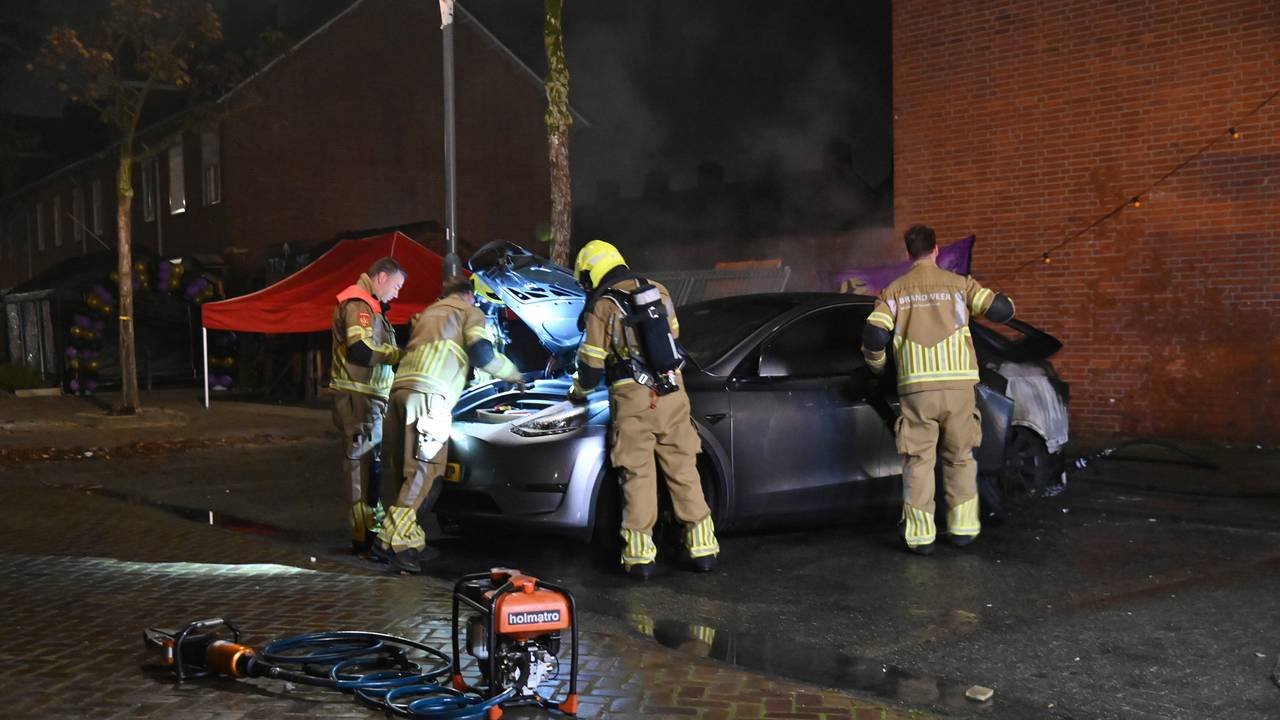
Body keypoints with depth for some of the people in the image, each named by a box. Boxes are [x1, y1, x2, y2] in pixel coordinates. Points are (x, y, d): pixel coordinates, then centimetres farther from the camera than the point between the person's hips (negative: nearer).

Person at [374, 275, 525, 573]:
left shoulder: (428, 313, 38)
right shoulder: (470, 312, 17)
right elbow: (483, 355, 2)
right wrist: (514, 374, 19)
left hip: (401, 389, 7)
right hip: (428, 395, -7)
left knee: (405, 471, 11)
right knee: (424, 470, -10)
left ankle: (411, 540, 9)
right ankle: (392, 540, -19)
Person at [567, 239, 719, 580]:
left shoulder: (601, 307, -3)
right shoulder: (658, 292, 11)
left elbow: (592, 365, 0)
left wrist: (579, 392, 19)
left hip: (634, 400, -4)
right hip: (673, 393, 4)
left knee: (638, 476, 2)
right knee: (684, 472, 10)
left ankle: (640, 555, 2)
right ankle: (702, 549, 13)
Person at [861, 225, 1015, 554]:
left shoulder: (895, 291, 6)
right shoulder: (958, 284, 5)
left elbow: (874, 334, -6)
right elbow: (1000, 310, -1)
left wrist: (875, 363, 14)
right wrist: (1003, 301, 24)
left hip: (917, 387, 0)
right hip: (958, 383, 1)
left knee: (918, 460, 6)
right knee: (960, 457, 14)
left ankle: (920, 535, 4)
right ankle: (962, 527, 18)